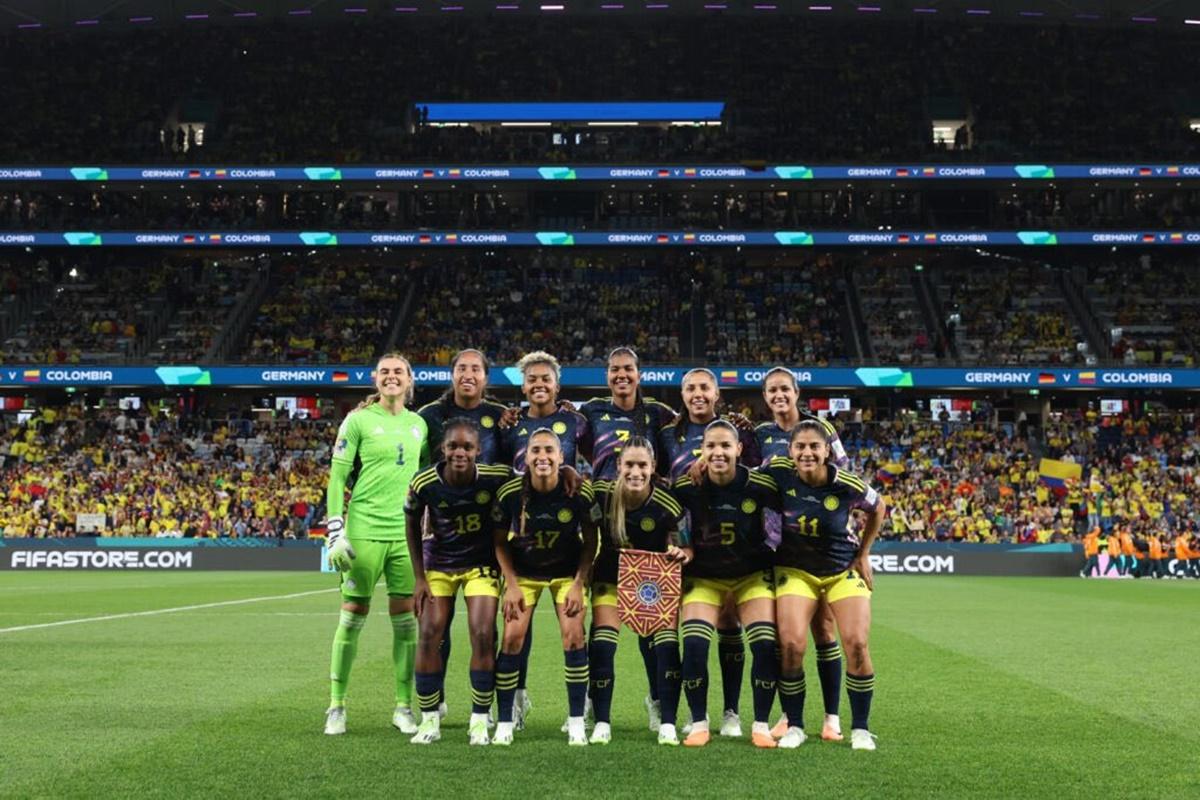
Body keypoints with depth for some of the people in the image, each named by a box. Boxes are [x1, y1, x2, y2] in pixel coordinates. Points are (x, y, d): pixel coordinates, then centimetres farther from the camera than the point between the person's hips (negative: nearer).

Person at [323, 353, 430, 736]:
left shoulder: (418, 424, 12)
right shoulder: (358, 420, -1)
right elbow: (336, 477, -2)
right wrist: (335, 534, -9)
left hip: (407, 533, 4)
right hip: (365, 531, -4)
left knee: (406, 618, 4)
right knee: (353, 616, 0)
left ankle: (404, 706, 13)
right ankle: (337, 707, 10)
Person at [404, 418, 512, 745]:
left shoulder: (496, 477, -23)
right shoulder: (424, 483, -19)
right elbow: (412, 525, -2)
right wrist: (419, 578, -3)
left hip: (481, 564, -1)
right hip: (438, 564, 1)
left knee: (483, 636, -10)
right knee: (428, 636, -5)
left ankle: (480, 721, 4)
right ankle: (429, 721, 9)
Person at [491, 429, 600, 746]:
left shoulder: (580, 492, -21)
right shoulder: (509, 493, -20)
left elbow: (590, 541, -8)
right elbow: (500, 541, -6)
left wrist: (578, 584, -13)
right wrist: (512, 585, -11)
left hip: (567, 571, 0)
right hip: (523, 572, 0)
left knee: (574, 637, -10)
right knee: (511, 639, -8)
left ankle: (576, 722, 3)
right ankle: (504, 723, 5)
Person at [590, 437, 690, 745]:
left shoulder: (668, 506, -26)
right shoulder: (601, 494, -21)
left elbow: (685, 549, -13)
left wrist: (681, 553, -34)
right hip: (610, 576, 1)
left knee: (667, 646, -10)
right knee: (601, 646, -8)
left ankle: (667, 725, 2)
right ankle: (601, 724, 4)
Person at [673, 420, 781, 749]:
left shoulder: (760, 486, -16)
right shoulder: (686, 488, -14)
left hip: (753, 576, 0)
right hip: (703, 578, 0)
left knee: (766, 646, -14)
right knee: (694, 646, -17)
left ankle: (761, 725, 3)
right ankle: (699, 724, 1)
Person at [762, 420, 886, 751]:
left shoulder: (847, 485, -18)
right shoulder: (777, 472, -18)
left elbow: (877, 509, 3)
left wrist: (863, 555, 4)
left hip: (844, 571, 0)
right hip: (794, 570, 0)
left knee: (856, 644, -12)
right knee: (791, 644, -17)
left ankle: (861, 729, 7)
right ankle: (794, 726, 2)